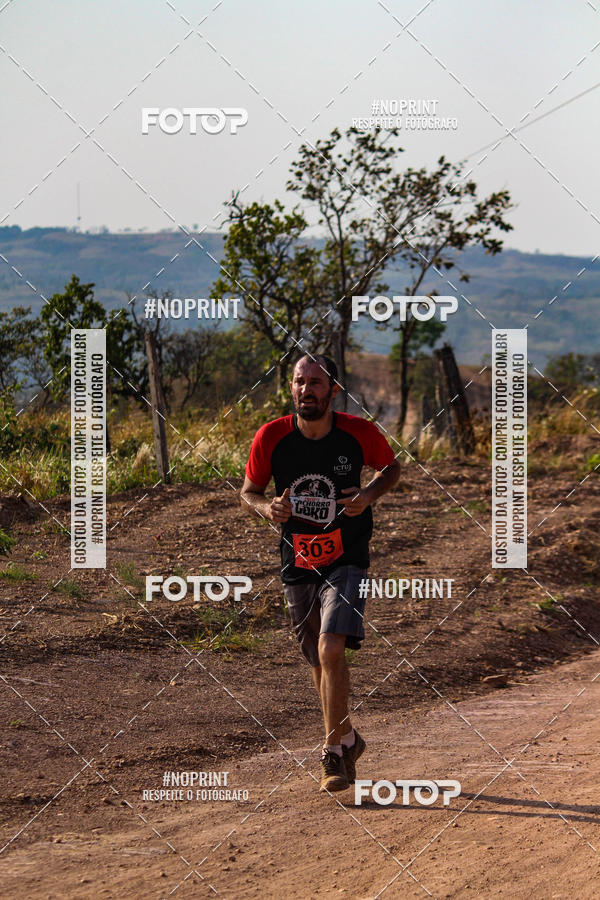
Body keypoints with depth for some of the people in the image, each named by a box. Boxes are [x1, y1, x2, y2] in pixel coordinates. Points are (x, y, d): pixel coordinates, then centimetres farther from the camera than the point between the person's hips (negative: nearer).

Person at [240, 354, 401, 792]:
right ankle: (348, 739, 36)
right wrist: (267, 508, -17)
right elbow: (249, 491, 5)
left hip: (347, 561, -3)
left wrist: (369, 495, -11)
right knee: (320, 662, 13)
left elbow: (392, 467, 9)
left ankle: (334, 750, -8)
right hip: (297, 564, 3)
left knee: (331, 650, -20)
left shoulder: (359, 433, -11)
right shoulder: (271, 437, -8)